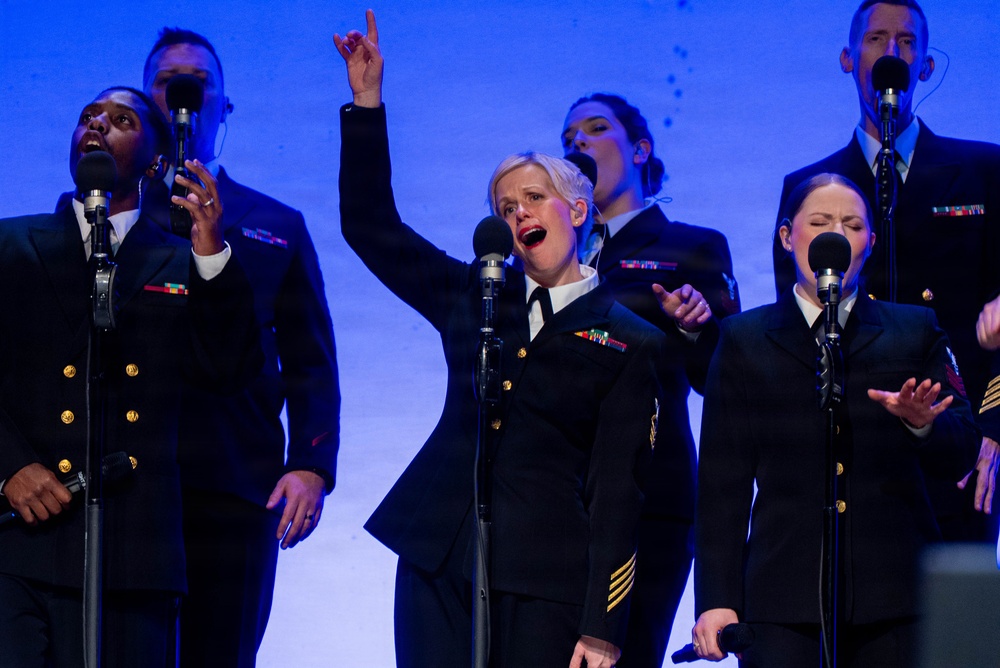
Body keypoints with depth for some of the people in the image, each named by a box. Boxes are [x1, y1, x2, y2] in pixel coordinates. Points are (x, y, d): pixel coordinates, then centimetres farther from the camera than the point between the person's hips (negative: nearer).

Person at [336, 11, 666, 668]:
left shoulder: (627, 343, 4)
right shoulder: (472, 297, 15)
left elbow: (616, 493, -1)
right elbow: (370, 225, 16)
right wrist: (367, 102, 8)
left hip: (546, 583, -3)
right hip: (439, 562, 3)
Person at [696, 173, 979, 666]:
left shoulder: (915, 332, 14)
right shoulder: (745, 340, 12)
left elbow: (962, 450, 6)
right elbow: (722, 482, 8)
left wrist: (921, 423, -18)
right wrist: (716, 601, 0)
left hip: (896, 592, 1)